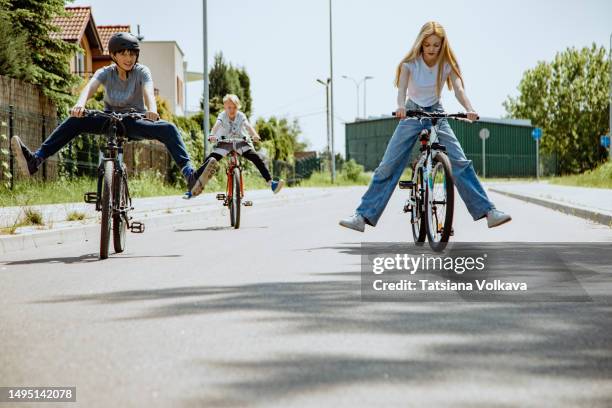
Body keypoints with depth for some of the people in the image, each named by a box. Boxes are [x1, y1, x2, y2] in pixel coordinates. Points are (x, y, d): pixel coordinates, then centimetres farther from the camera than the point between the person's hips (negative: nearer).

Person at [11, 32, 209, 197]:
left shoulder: (142, 72, -9)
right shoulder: (106, 73, -6)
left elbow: (148, 91, -29)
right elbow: (90, 87, -26)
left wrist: (152, 109, -53)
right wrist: (80, 104, -50)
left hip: (135, 123, -1)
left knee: (168, 129, -30)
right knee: (75, 121, -25)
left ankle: (190, 174, -43)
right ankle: (35, 160, -35)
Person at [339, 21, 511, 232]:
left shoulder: (447, 63, -9)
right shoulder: (410, 63, -13)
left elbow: (458, 88, -23)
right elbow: (402, 88, -28)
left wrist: (469, 108, -44)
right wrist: (400, 106, -52)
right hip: (412, 114, -1)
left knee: (461, 163, -13)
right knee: (388, 165, -9)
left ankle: (487, 211, -11)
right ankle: (363, 216, -9)